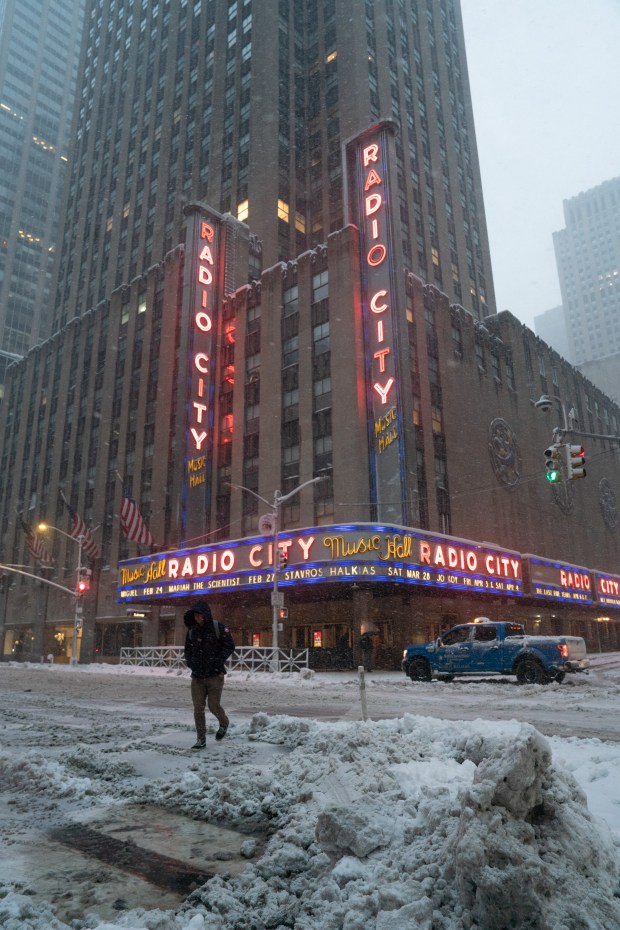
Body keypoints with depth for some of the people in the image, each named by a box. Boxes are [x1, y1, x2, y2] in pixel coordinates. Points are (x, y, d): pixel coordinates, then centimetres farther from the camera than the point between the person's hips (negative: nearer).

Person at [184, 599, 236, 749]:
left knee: (213, 705, 0)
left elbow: (230, 646, -7)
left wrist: (218, 661, -16)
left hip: (215, 675, -4)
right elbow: (188, 648, 19)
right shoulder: (192, 630, 5)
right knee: (198, 708, 3)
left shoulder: (218, 628, -10)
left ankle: (224, 724, 33)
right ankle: (201, 739, 15)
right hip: (197, 675, 4)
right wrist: (189, 661, 2)